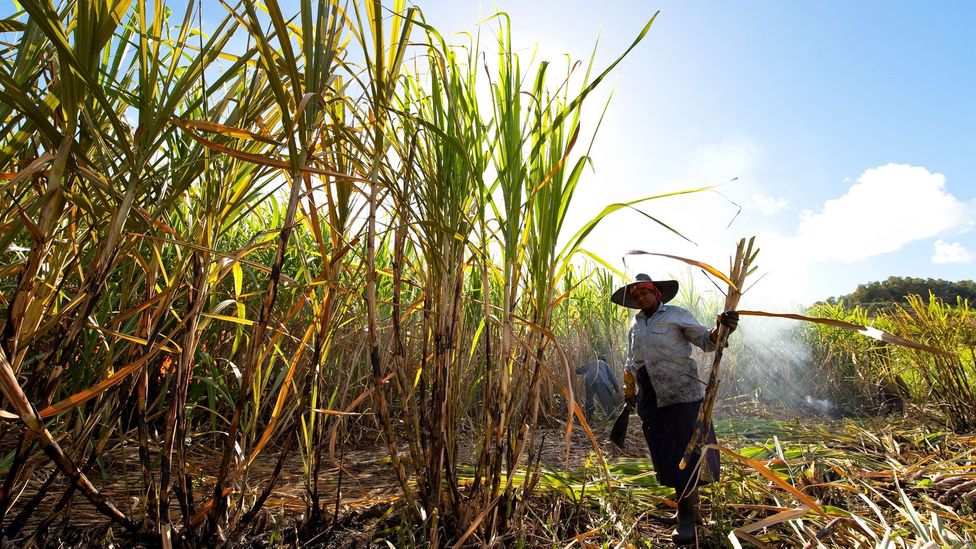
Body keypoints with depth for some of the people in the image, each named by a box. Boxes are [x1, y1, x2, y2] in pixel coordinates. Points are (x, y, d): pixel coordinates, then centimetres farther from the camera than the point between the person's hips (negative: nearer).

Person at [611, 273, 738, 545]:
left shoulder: (676, 315, -3)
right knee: (664, 454, 13)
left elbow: (704, 340, -9)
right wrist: (629, 397, 19)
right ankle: (686, 505, 31)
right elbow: (631, 365, 19)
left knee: (685, 453, -2)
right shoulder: (634, 326, 12)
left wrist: (720, 330, -30)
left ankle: (687, 517, 9)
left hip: (681, 394, -5)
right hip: (650, 400, 6)